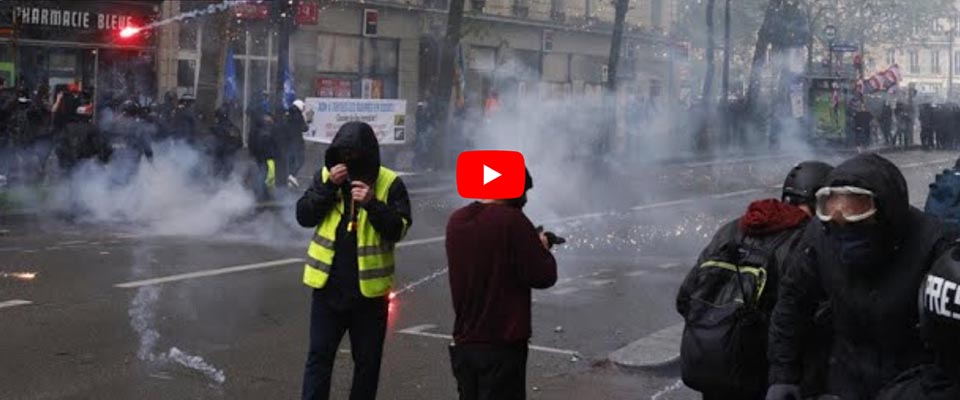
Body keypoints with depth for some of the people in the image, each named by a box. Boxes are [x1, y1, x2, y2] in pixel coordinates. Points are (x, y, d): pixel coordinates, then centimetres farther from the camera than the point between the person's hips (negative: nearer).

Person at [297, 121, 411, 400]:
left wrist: (373, 204, -26)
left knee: (367, 360, 11)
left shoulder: (390, 183, -8)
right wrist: (329, 186, -17)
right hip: (328, 283, 1)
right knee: (319, 355, 3)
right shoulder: (326, 175, 1)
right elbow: (304, 216, -5)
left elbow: (399, 229, -12)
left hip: (369, 287, -1)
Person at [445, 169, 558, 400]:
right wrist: (542, 248, 5)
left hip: (464, 344, 7)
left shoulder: (457, 221, 5)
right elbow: (544, 276, -15)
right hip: (502, 346, -7)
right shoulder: (512, 221, -17)